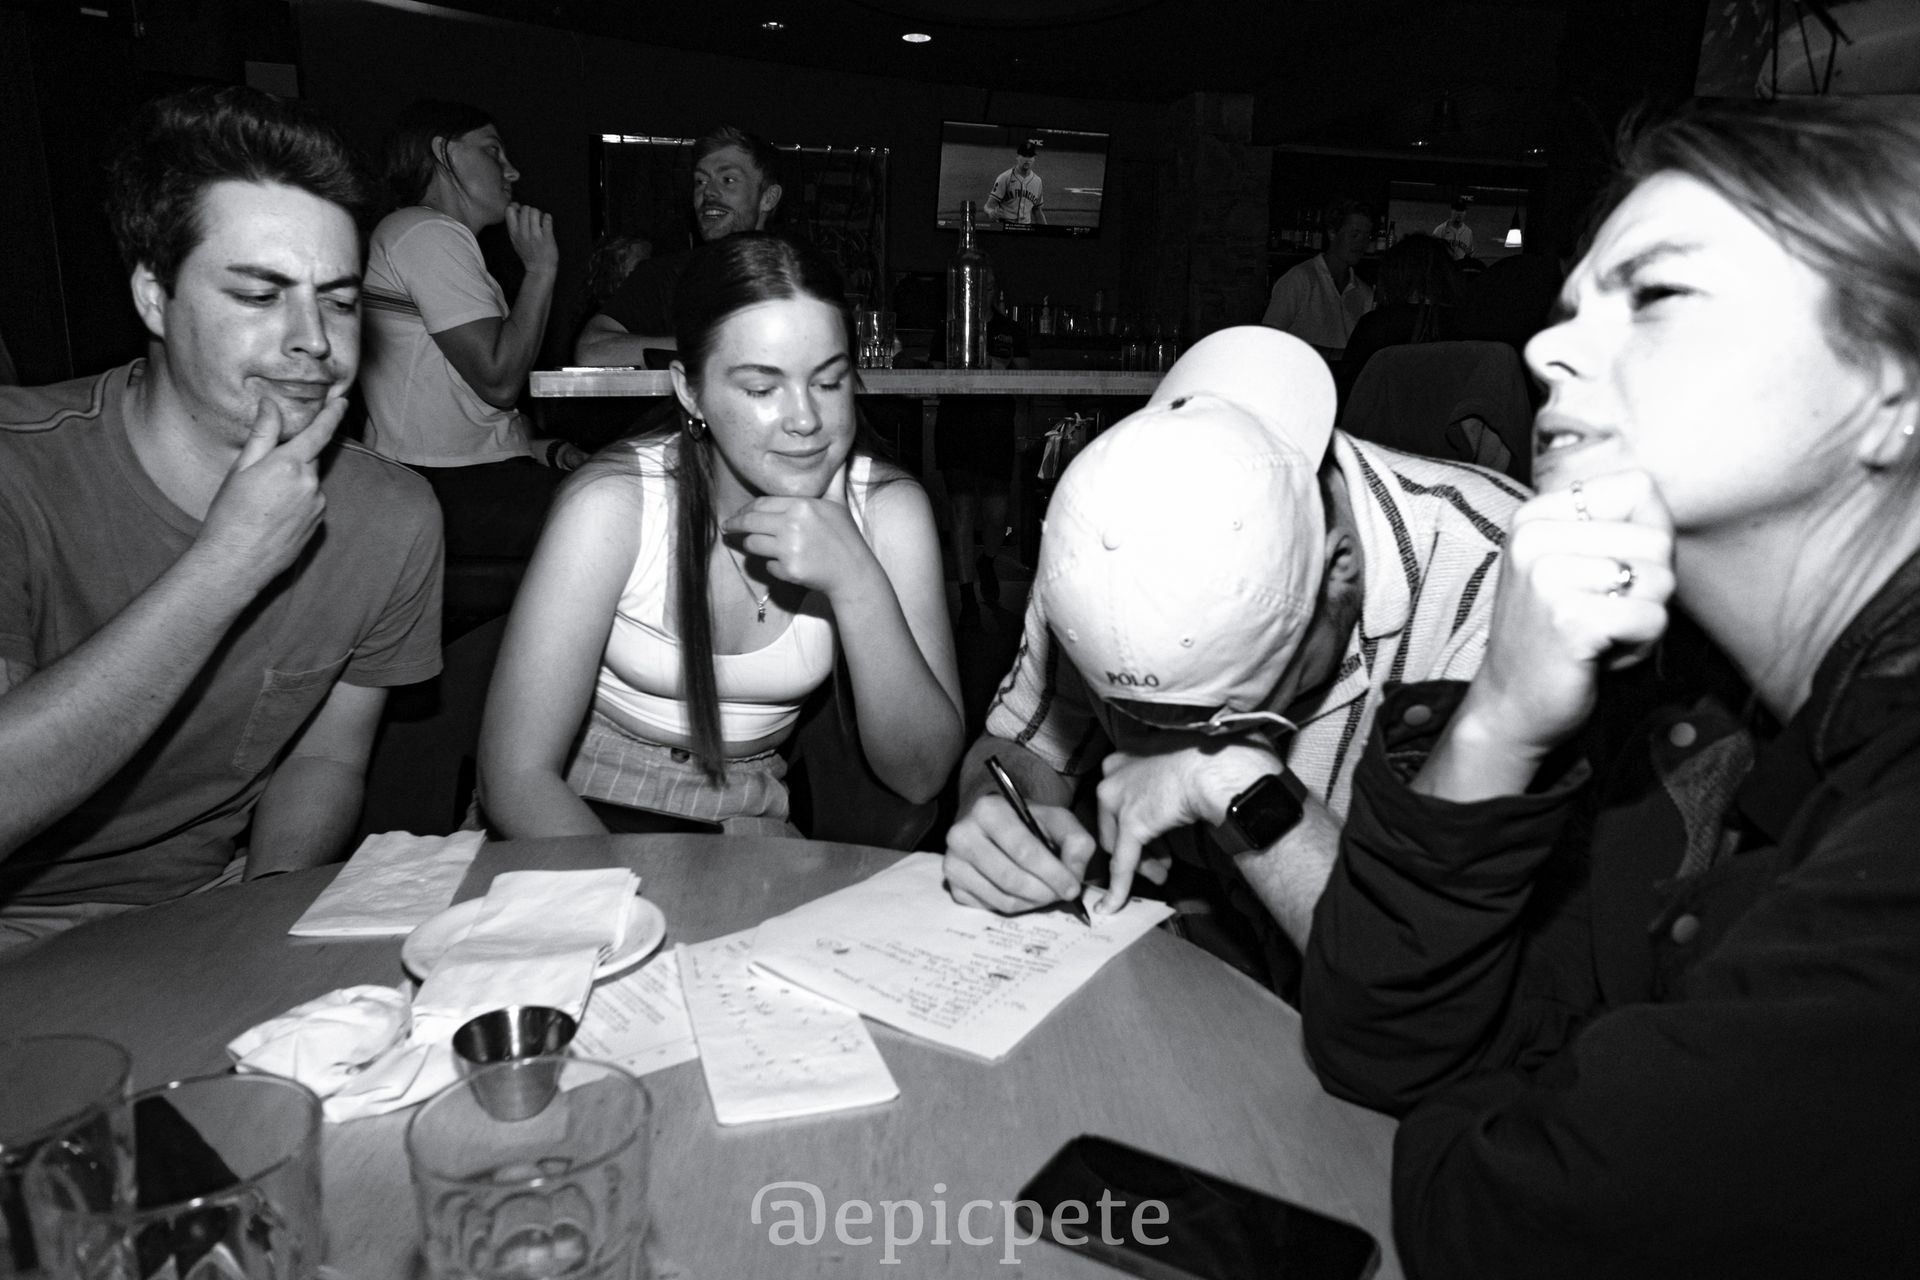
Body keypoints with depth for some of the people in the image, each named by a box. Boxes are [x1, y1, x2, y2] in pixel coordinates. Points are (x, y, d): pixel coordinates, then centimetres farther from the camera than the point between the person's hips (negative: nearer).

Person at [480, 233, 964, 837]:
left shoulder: (887, 509, -11)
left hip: (746, 830, 3)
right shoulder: (612, 504, -18)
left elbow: (920, 776, -14)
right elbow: (518, 776, -17)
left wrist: (855, 580, -25)